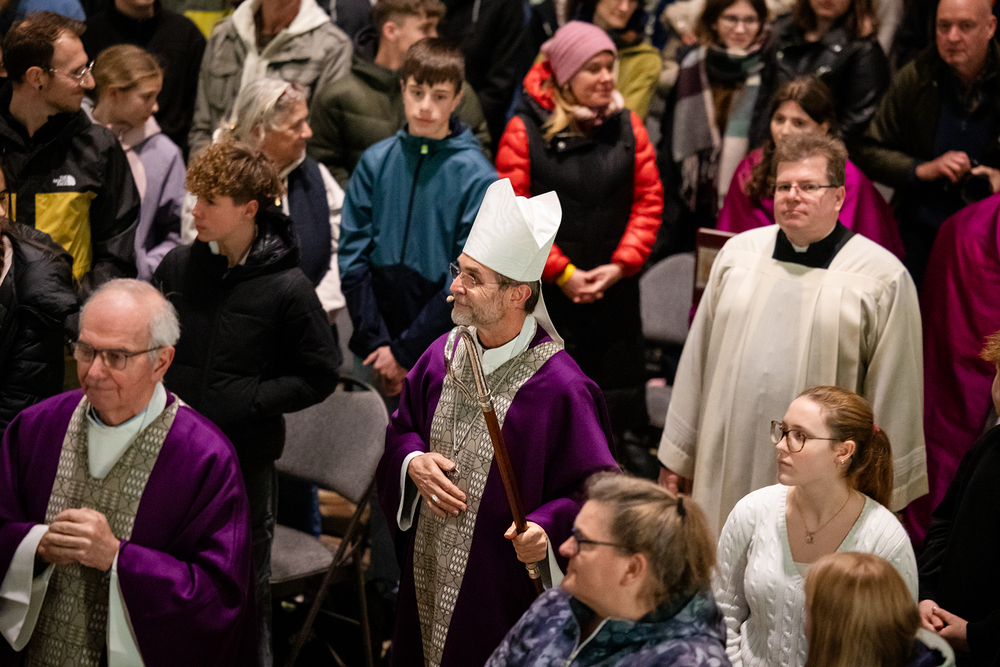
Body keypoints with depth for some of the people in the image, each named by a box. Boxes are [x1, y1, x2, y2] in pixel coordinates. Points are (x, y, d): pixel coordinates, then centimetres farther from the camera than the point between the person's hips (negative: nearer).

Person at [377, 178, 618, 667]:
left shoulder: (559, 388, -19)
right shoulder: (443, 356, 1)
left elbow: (595, 489, -15)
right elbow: (400, 430, 15)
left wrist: (547, 527, -30)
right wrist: (412, 462, -5)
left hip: (505, 586, -6)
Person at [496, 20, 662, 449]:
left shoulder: (627, 126, 5)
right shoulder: (525, 131, -6)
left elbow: (649, 200, 5)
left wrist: (621, 264, -6)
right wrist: (562, 272, -11)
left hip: (614, 293, 3)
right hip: (544, 293, -3)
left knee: (617, 401, 7)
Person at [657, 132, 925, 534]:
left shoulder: (883, 278, -4)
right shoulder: (738, 253, 8)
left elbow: (893, 394, -2)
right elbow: (697, 359, 13)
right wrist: (676, 455, 13)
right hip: (728, 471, 4)